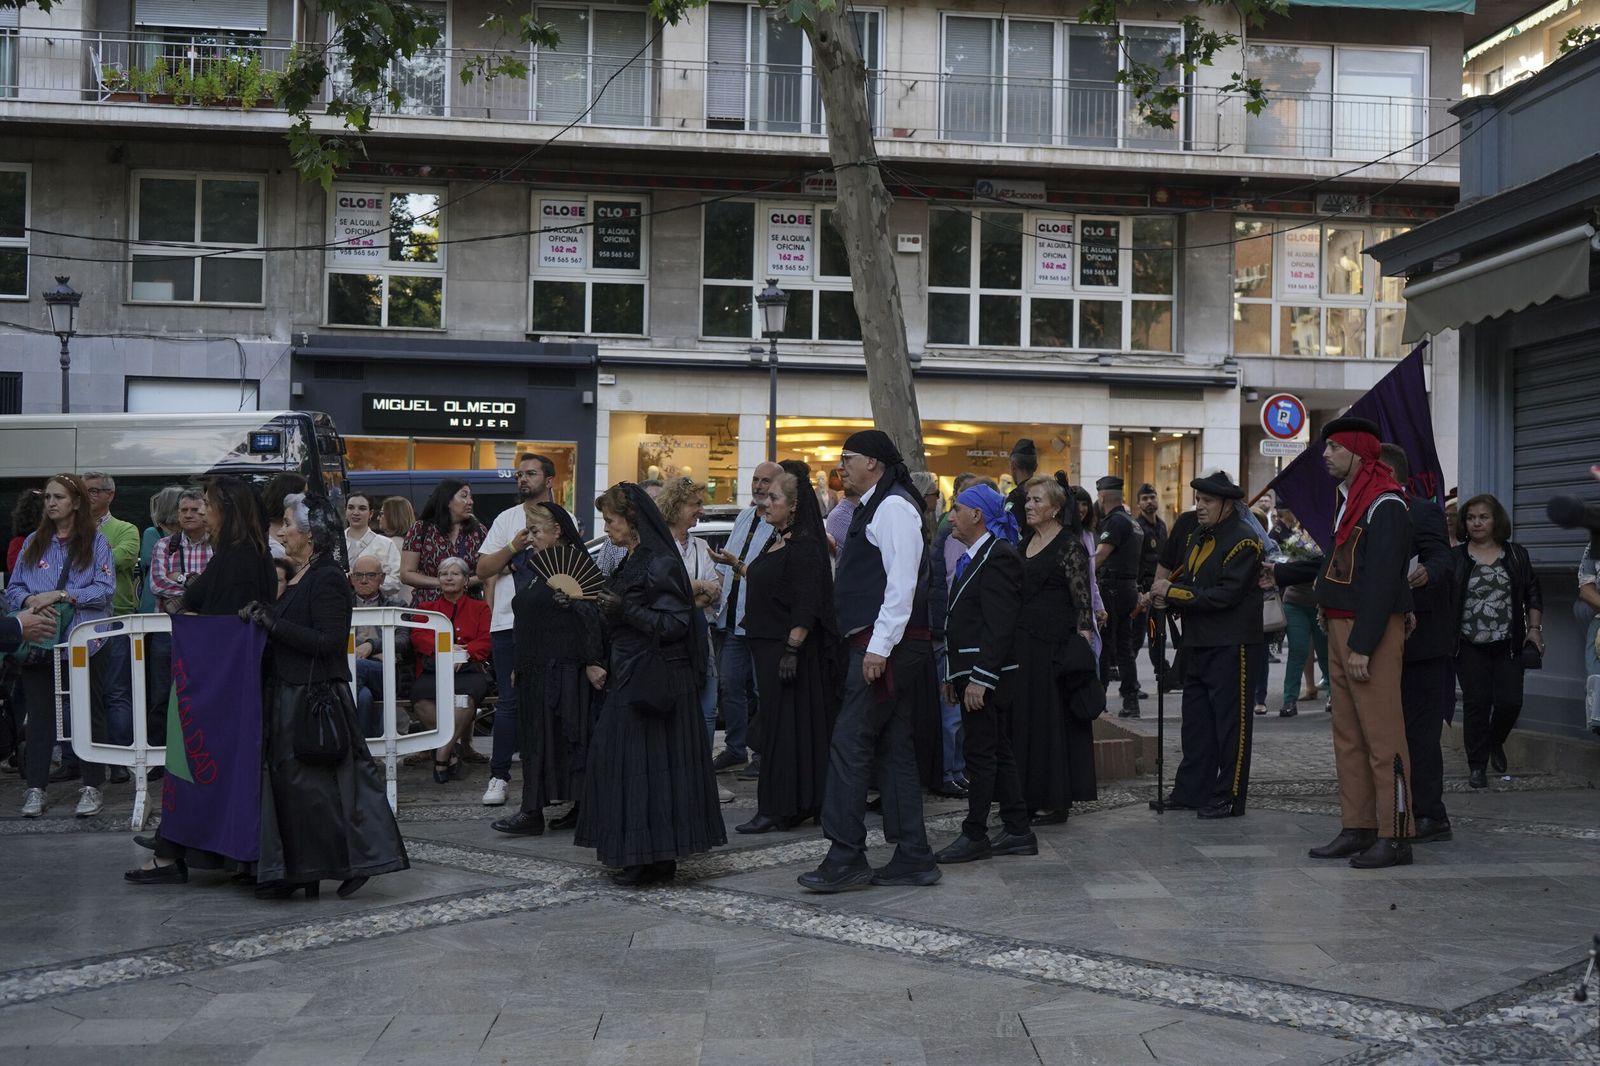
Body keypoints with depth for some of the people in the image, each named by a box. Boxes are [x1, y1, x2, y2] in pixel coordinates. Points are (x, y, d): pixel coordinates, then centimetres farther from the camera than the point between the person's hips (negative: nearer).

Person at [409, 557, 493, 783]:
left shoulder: (479, 608, 23)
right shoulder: (426, 608, 27)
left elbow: (486, 642, 8)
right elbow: (418, 637, 9)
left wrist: (463, 653, -12)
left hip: (468, 669, -1)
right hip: (433, 670, 1)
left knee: (465, 696, -38)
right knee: (420, 697, -34)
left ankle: (442, 756, -31)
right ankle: (452, 751, -23)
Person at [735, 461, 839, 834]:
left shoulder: (804, 547, -15)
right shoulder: (776, 541, 13)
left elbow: (806, 606, -20)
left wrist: (792, 649, -24)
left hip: (790, 648, -9)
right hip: (767, 646, 9)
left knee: (783, 727, -5)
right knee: (773, 726, 12)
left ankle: (778, 809, -1)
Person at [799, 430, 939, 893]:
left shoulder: (893, 506, -12)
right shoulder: (875, 506, 19)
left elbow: (902, 582, -20)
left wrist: (879, 647, -23)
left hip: (886, 646, -11)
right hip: (881, 646, 11)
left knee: (849, 745, -9)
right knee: (893, 750, 11)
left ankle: (845, 858, -5)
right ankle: (913, 857, 15)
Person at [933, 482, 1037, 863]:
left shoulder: (998, 556, -14)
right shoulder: (973, 557, 18)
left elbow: (999, 625, -20)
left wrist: (980, 678, -22)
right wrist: (954, 675, 18)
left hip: (987, 674, -10)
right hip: (974, 673, 10)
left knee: (981, 753, -5)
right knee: (997, 753, 12)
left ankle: (974, 835, 1)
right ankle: (1018, 832, 17)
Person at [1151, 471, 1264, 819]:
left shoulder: (1243, 541, -14)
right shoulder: (1199, 536, 13)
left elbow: (1225, 594, -21)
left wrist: (1173, 592, -18)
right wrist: (1165, 593, -3)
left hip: (1231, 647, -9)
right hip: (1198, 644, 9)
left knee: (1231, 723, 0)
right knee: (1196, 721, 13)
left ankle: (1230, 797, 7)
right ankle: (1191, 791, 21)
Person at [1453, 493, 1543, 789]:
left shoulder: (1516, 555, 8)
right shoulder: (1455, 558, 2)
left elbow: (1533, 596, 12)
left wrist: (1535, 628, 2)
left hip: (1509, 645, 2)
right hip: (1470, 646, -1)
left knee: (1510, 701, -3)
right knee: (1476, 704, -3)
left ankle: (1496, 742, 28)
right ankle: (1477, 765, 9)